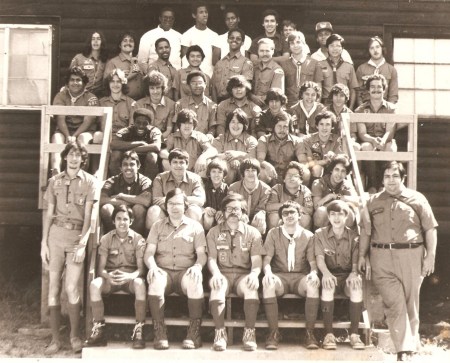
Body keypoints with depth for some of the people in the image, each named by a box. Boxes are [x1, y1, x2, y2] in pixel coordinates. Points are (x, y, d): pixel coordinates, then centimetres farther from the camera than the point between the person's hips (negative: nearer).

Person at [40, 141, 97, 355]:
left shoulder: (89, 182, 0)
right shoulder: (54, 181, 8)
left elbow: (88, 216, -4)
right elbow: (48, 214, 9)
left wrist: (82, 244, -12)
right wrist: (44, 243, 3)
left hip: (77, 236, -2)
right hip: (56, 234, 2)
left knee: (71, 288, -8)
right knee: (53, 288, 0)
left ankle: (75, 335, 9)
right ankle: (55, 339, 7)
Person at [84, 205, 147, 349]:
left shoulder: (138, 239, -2)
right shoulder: (106, 239, 2)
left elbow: (141, 268, -8)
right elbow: (100, 268, -3)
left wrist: (130, 276, -32)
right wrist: (108, 275, -28)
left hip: (130, 276, -1)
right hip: (110, 276, 1)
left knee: (140, 284, -37)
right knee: (94, 285, -32)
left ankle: (139, 331, -28)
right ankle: (99, 331, -22)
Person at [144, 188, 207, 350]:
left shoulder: (195, 226, 14)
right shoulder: (158, 226, 18)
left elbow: (202, 253, 6)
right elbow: (149, 252, 8)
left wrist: (197, 266, -17)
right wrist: (152, 266, -14)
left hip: (186, 272, -1)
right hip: (163, 271, 1)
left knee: (195, 281, -36)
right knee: (156, 280, -36)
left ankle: (194, 333, -30)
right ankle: (160, 333, -32)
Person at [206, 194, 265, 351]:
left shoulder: (252, 233, 10)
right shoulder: (214, 232, 12)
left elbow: (256, 259, 0)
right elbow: (211, 258, 3)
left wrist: (254, 274, -23)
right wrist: (216, 273, -19)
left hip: (243, 275, 0)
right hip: (223, 274, 0)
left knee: (251, 286, -35)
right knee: (217, 285, -36)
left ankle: (249, 333, -30)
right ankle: (220, 333, -33)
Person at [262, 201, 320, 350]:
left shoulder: (308, 236, 11)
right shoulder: (273, 233, 10)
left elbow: (312, 261, 3)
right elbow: (266, 258, 2)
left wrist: (313, 273, -21)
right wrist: (268, 272, -21)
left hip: (301, 277, 0)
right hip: (279, 276, 0)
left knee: (313, 284, -35)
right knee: (268, 283, -36)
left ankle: (310, 333, -28)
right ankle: (273, 333, -30)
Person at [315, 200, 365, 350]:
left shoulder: (353, 236, 5)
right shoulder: (320, 234, 4)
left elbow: (356, 260, -3)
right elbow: (320, 258, -8)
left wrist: (354, 273, -26)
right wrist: (326, 273, -30)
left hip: (347, 275, 1)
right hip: (330, 275, -1)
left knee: (357, 285, -35)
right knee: (328, 285, -37)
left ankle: (354, 334, -29)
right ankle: (328, 334, -33)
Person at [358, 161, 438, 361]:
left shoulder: (417, 199, 5)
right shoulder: (373, 202, 12)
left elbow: (430, 229, 4)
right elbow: (365, 231, 15)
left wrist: (430, 256, -2)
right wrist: (362, 255, 9)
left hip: (411, 256, -1)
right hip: (382, 258, 1)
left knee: (410, 303, 5)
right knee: (394, 303, -7)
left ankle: (412, 343, 22)